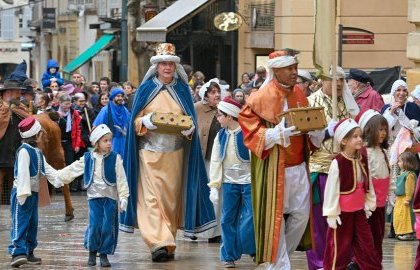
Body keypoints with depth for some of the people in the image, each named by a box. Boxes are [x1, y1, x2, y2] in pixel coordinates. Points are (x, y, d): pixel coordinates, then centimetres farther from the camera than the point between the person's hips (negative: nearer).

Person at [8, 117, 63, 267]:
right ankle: (17, 252, -19)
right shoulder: (24, 151, -17)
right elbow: (22, 172, -22)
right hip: (22, 193, -10)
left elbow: (46, 169, 16)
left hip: (33, 192, 10)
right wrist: (23, 192, -26)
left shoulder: (37, 152, 15)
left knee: (33, 223, 12)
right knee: (20, 223, -13)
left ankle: (29, 252, 19)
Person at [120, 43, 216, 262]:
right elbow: (135, 120, 4)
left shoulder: (182, 89, 9)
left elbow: (191, 120, 12)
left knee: (171, 198, 4)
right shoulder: (146, 88, 4)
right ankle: (159, 243, -19)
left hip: (175, 153, 2)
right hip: (150, 151, -2)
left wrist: (187, 128, -10)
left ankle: (168, 243, 11)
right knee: (151, 197, -12)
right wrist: (146, 122, -17)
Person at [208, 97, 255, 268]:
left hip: (249, 182, -5)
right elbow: (216, 162, 9)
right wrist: (214, 187, 4)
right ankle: (229, 256, 11)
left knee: (250, 220, -7)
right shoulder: (221, 136, 6)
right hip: (229, 182, 5)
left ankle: (254, 250, 13)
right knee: (228, 220, 4)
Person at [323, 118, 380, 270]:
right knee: (340, 246, 2)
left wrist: (369, 205, 13)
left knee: (366, 244, 10)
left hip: (359, 210, 6)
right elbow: (331, 190, -15)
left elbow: (368, 185, 12)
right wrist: (331, 214, -15)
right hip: (342, 212, -6)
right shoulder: (337, 163, -17)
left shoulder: (363, 160, 3)